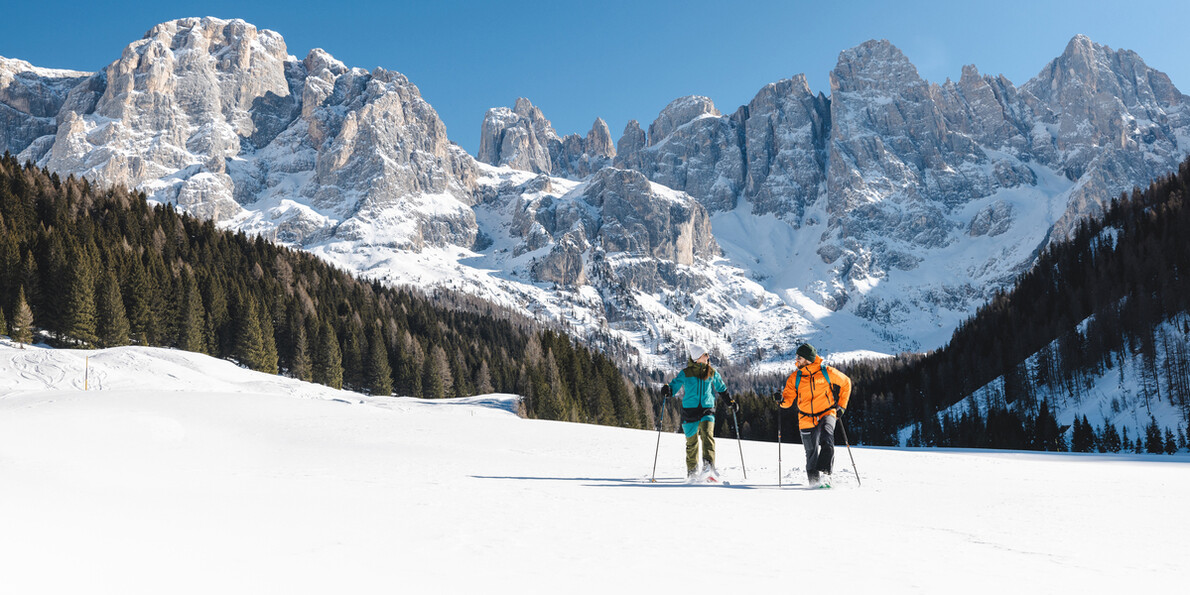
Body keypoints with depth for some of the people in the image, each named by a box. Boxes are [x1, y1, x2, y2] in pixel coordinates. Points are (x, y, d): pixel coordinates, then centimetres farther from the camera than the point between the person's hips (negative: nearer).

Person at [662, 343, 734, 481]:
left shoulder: (712, 373, 9)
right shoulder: (685, 373, 0)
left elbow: (721, 389, 22)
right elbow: (675, 385, -1)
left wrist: (730, 401, 16)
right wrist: (668, 390, -23)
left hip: (707, 410, 1)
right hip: (690, 410, -1)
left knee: (707, 435, -22)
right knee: (692, 442, 7)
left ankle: (708, 466, -32)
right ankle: (692, 471, 25)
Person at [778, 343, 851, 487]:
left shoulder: (826, 372, -7)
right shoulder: (795, 378, -1)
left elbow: (846, 383, 9)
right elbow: (788, 399, -2)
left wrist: (841, 406, 6)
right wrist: (782, 400, -26)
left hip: (826, 413, -2)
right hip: (807, 419, 2)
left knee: (827, 442, -29)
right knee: (812, 453, 6)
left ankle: (824, 472, -30)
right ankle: (814, 480, 24)